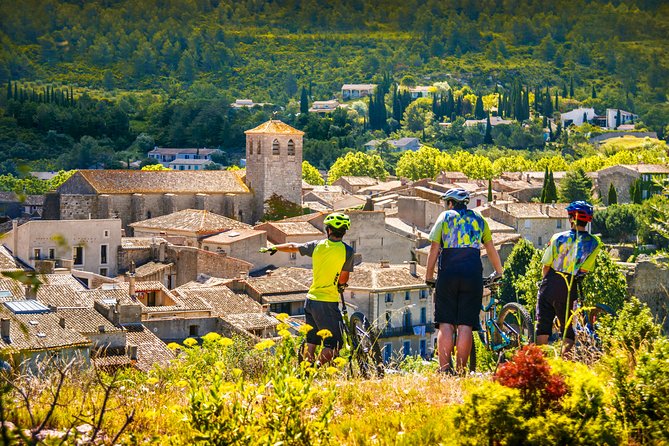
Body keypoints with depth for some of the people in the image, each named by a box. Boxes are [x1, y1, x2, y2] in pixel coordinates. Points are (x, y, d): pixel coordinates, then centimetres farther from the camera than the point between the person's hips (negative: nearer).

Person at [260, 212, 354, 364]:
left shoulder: (318, 245, 4)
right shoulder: (347, 251, -9)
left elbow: (292, 247, 20)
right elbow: (343, 279, -4)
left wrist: (274, 248, 39)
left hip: (311, 299, 6)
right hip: (328, 302, -6)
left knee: (311, 341, 16)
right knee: (333, 345, -1)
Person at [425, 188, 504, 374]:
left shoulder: (445, 216, 13)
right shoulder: (478, 219, 20)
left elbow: (434, 249, 8)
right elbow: (491, 249, 25)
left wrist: (429, 276, 16)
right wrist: (499, 272, 39)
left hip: (448, 273, -1)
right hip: (473, 274, 1)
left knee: (445, 324, -2)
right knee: (465, 325, 0)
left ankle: (444, 369, -11)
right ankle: (460, 370, -5)